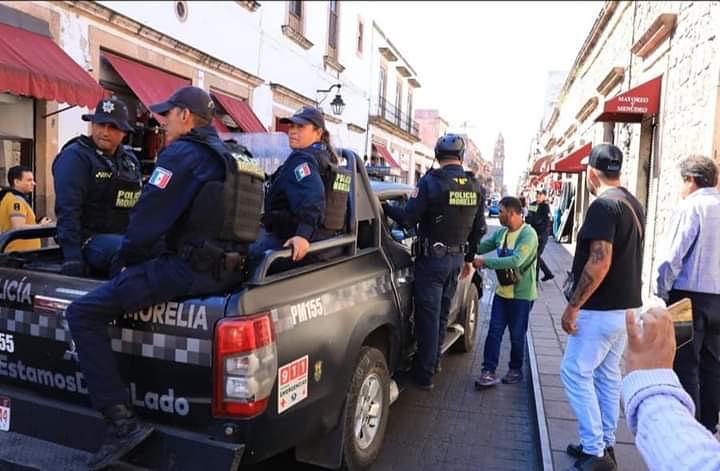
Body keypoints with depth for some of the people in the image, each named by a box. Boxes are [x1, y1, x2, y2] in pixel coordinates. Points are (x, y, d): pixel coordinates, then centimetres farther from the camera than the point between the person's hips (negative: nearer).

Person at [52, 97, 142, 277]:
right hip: (90, 240, -7)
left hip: (125, 239, 7)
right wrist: (72, 258, -20)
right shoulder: (75, 156, -5)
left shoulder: (130, 160, 17)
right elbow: (67, 211, -13)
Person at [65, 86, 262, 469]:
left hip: (190, 268, -10)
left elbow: (150, 215, -12)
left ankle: (121, 421, -12)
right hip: (226, 269, 10)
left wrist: (129, 258, 5)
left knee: (83, 313, -6)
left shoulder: (182, 154, -8)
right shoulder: (226, 156, 20)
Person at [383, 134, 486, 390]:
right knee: (442, 311, 19)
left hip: (432, 257, -6)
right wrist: (469, 258, 22)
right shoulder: (475, 187, 5)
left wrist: (384, 207, 1)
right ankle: (433, 361, 34)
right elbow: (479, 229, 11)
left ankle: (424, 374, 9)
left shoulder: (431, 181, -14)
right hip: (457, 258, 6)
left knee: (428, 314, 1)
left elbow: (408, 218, -16)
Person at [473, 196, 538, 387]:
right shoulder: (501, 233, 3)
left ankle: (515, 370, 27)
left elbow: (516, 261, -30)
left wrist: (485, 261, -27)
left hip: (521, 294, -6)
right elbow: (480, 247, 9)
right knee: (494, 332, 2)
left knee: (516, 335, 9)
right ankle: (489, 371, 6)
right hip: (502, 291, 6)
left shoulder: (528, 234, -18)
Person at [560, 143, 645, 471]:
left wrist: (573, 306, -19)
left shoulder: (603, 204, -19)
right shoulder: (634, 204, 11)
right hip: (626, 306, 9)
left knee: (575, 372, 0)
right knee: (608, 375, 15)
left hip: (601, 309, -9)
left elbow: (600, 263, -25)